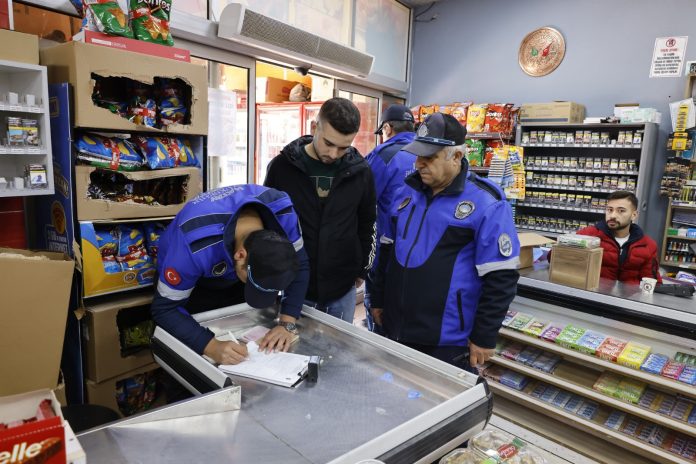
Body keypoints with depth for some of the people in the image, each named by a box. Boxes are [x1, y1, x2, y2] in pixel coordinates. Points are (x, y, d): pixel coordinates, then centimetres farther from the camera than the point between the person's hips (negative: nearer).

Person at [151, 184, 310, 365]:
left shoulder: (281, 211, -34)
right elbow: (164, 308, -34)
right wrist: (212, 347, -48)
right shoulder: (195, 245, -45)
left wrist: (287, 323, -34)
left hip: (234, 272, 3)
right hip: (196, 286, -3)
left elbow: (300, 265, -22)